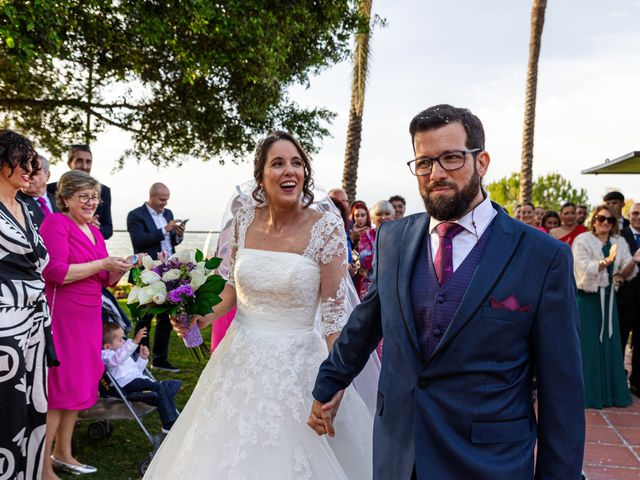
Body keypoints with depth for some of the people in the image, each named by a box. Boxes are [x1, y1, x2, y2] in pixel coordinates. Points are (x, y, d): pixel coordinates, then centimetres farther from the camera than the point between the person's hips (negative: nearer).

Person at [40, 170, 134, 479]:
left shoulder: (94, 231, 15)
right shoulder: (55, 223, -8)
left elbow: (104, 281, 18)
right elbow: (55, 272, -19)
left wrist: (118, 270, -2)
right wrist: (102, 263, -18)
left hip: (88, 318, 8)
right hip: (60, 316, -8)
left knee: (80, 384, 14)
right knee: (58, 386, -2)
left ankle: (62, 454, 29)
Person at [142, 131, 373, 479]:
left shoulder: (325, 227, -14)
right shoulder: (245, 219, -2)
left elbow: (335, 313, -12)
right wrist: (203, 317, -5)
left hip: (294, 365, -4)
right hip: (239, 359, 4)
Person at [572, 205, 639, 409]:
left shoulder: (619, 243, 9)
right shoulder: (582, 241, -5)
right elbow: (584, 269, -18)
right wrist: (606, 261, -31)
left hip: (608, 298, 5)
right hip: (587, 297, -5)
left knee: (609, 344, 8)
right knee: (587, 345, -1)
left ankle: (610, 391, 18)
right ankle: (587, 393, 8)